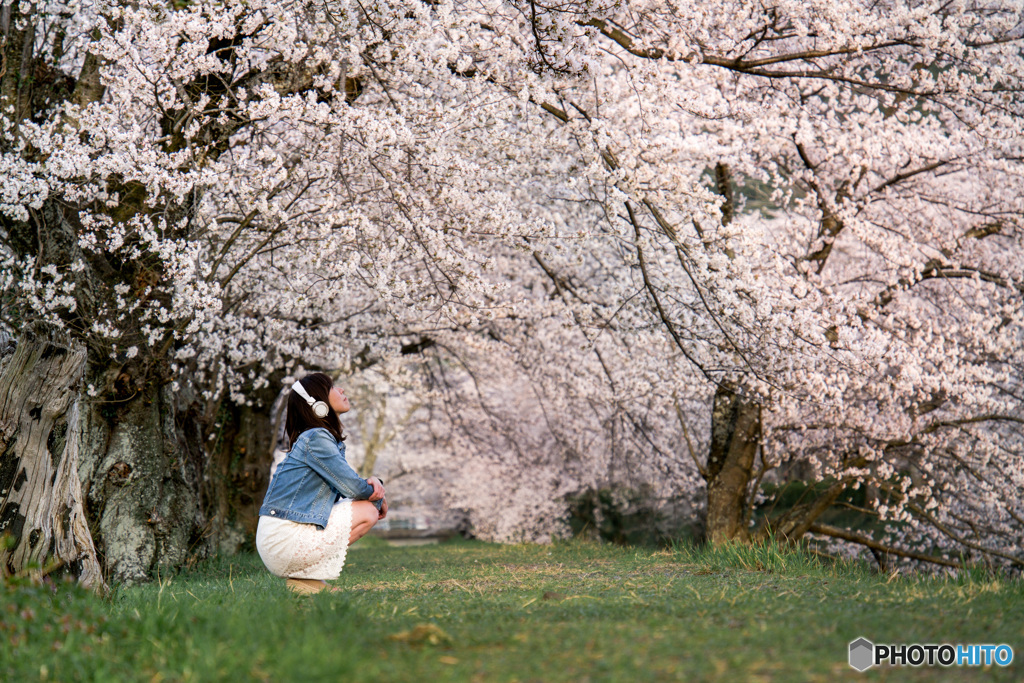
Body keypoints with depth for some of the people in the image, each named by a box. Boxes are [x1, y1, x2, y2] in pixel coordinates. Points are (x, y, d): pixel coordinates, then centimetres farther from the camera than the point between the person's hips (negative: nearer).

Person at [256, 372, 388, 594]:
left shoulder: (325, 438, 16)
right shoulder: (315, 439, -14)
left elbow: (346, 485, 19)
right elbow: (353, 487, -16)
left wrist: (375, 482, -2)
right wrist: (378, 497, 5)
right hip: (284, 540, -9)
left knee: (368, 507, 16)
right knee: (367, 512, -7)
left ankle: (304, 573, 8)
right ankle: (304, 578, -5)